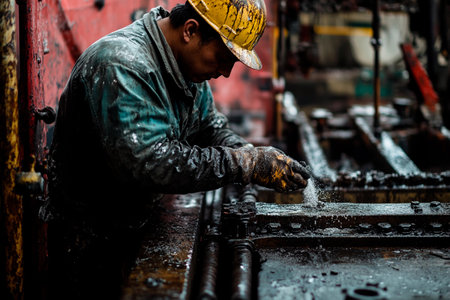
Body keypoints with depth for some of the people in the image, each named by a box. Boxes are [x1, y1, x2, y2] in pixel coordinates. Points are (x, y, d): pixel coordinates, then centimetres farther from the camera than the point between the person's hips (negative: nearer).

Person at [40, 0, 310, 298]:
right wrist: (248, 165, -33)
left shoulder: (187, 63, 1)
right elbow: (148, 162, -37)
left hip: (141, 224, 8)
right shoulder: (122, 65, -28)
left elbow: (212, 129, 8)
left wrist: (259, 157, -13)